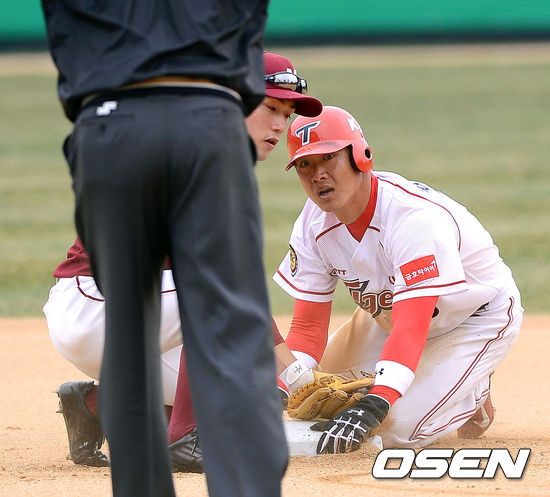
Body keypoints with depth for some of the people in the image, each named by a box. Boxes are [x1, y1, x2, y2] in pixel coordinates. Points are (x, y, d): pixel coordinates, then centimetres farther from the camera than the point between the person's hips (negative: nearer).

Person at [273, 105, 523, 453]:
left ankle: (473, 394, 8)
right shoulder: (313, 225, -15)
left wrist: (373, 407, -56)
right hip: (388, 315, 7)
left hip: (478, 316, -7)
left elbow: (410, 329, -44)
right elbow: (308, 325, -11)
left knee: (398, 429, -22)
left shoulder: (414, 216, -37)